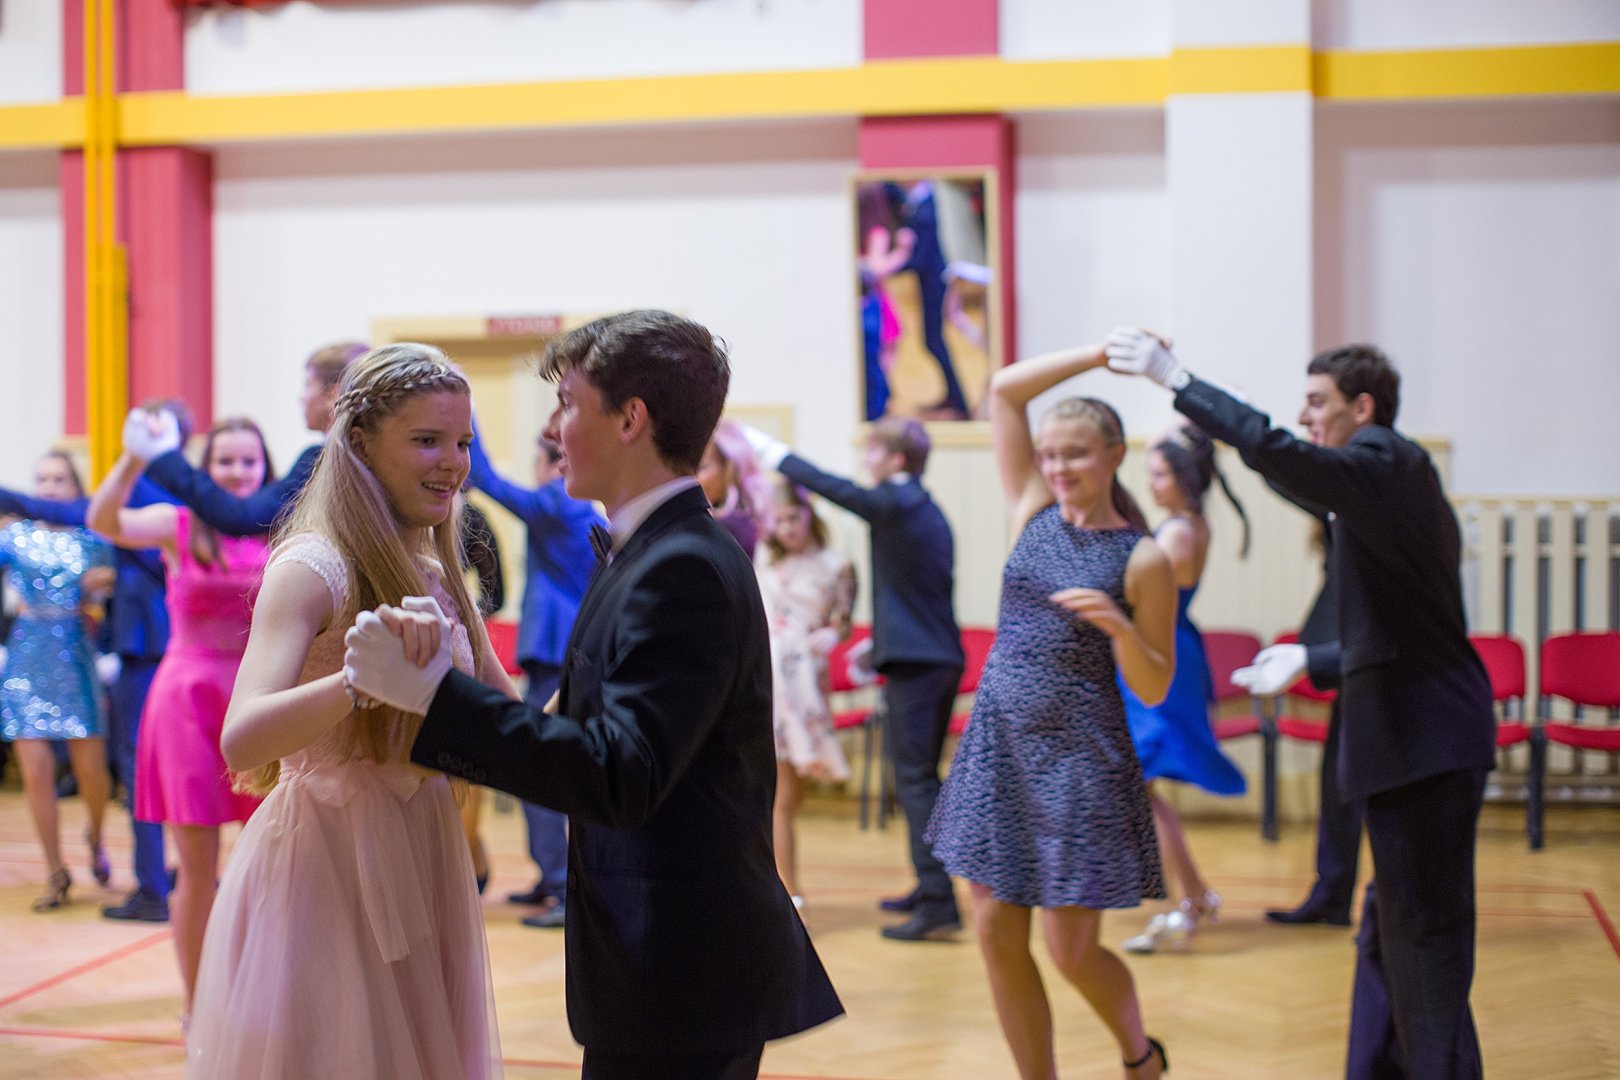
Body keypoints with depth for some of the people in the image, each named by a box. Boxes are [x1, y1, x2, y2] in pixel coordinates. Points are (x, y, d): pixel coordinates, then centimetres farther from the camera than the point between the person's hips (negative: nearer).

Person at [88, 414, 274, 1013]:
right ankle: (196, 1006, 17)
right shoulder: (179, 525, -2)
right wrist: (133, 459, -37)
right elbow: (104, 522, -21)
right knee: (198, 868, 4)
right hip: (189, 694, -2)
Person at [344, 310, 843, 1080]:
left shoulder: (684, 569, -19)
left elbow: (621, 779, -27)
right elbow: (586, 730, 8)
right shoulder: (656, 554, 12)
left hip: (680, 979, -9)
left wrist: (434, 691, -27)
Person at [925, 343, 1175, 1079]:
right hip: (999, 742, 5)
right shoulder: (1034, 512, 5)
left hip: (1080, 756, -4)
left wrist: (1119, 626, -22)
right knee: (997, 936, 4)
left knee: (1072, 950, 0)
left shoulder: (1142, 560, -6)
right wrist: (1103, 352, -4)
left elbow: (1153, 691, -5)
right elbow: (1004, 389, 1)